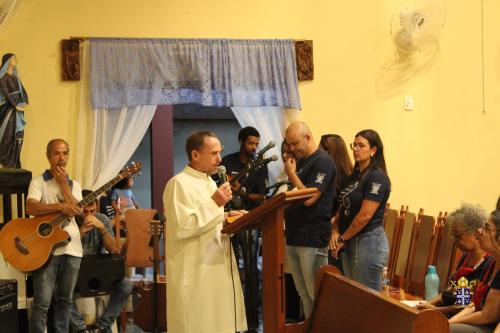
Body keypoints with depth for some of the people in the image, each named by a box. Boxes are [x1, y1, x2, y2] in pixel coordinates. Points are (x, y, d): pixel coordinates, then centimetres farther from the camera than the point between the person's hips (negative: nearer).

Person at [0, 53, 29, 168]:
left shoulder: (15, 76, 15)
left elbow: (23, 91, 11)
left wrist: (25, 103, -5)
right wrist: (16, 106, -18)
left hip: (18, 108, 7)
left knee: (16, 136, 6)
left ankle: (12, 163, 11)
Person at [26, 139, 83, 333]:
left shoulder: (74, 185, 15)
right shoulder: (38, 182, 1)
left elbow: (77, 210, -2)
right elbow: (30, 208, -16)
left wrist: (62, 183, -4)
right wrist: (60, 207, -24)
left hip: (71, 247, 5)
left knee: (65, 299, 10)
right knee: (42, 301, -8)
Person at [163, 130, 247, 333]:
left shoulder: (210, 183, 18)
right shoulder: (179, 183, -12)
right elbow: (182, 227, -22)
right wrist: (214, 204, -20)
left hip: (218, 269, 9)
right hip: (195, 275, -9)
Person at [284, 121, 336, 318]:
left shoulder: (322, 162, -11)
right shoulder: (299, 161, 15)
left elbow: (309, 198, -19)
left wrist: (291, 173, -10)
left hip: (312, 239, -8)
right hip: (293, 236, 8)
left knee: (316, 294, -2)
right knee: (303, 293, 13)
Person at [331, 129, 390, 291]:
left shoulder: (377, 177, -13)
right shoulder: (354, 176, 14)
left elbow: (365, 216, -18)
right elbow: (343, 207, 13)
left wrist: (342, 239, -10)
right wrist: (335, 231, -4)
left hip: (369, 242, -9)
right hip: (350, 243, 9)